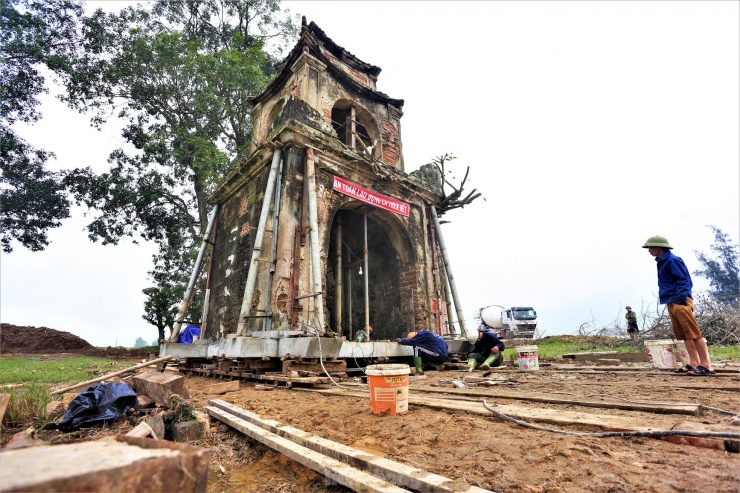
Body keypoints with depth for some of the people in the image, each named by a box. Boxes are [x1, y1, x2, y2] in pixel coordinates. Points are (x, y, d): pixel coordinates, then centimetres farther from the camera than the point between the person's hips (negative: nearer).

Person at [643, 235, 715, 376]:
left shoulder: (672, 260, -11)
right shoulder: (662, 262, 17)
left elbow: (683, 280, -16)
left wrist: (681, 298, -22)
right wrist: (674, 301, 17)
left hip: (681, 302, -10)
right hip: (672, 302, 10)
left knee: (693, 333, -8)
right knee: (683, 334, 9)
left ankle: (706, 365, -4)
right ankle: (694, 363, 13)